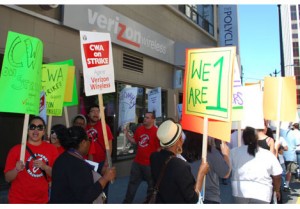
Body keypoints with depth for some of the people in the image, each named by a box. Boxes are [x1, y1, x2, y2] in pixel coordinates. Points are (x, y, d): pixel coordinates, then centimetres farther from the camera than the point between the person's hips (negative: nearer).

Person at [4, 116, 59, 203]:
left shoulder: (51, 149, -2)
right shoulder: (16, 149, -7)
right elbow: (8, 178, -3)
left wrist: (45, 167, -18)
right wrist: (16, 170, -22)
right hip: (19, 200, -2)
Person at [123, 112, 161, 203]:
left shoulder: (156, 132, -18)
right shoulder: (139, 129, 2)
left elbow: (159, 148, -17)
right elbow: (134, 141, 12)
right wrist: (126, 134, -2)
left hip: (150, 163, -6)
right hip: (137, 162, 6)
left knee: (151, 184, 15)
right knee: (132, 182, 17)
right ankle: (127, 201, 32)